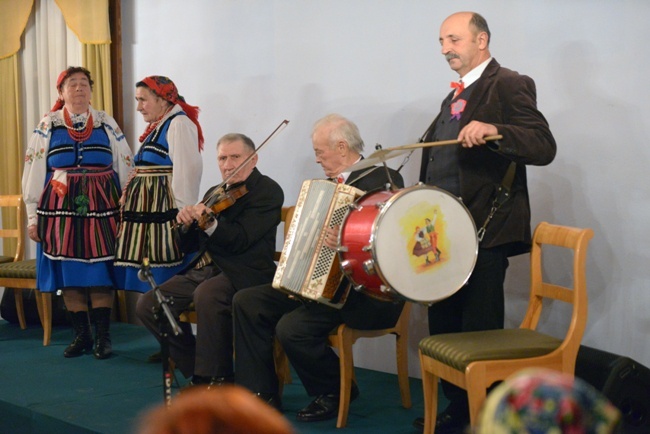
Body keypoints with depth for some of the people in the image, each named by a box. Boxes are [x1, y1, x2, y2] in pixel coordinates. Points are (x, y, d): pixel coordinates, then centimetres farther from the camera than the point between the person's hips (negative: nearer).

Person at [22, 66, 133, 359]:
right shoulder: (48, 126, 8)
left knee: (100, 272, -2)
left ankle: (102, 336, 4)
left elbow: (125, 168, 10)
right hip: (62, 208, 0)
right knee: (69, 273, 1)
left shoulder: (107, 124, 10)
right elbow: (34, 172, 6)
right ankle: (81, 335, 11)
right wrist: (33, 216, 1)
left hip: (102, 207, 0)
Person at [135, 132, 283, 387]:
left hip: (242, 274, -8)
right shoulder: (215, 194, 19)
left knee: (206, 295, -37)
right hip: (203, 270, 8)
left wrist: (209, 225, -33)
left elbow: (241, 239, -16)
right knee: (147, 305, -7)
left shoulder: (267, 191, -3)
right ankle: (197, 369, 4)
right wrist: (185, 222, -4)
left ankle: (217, 378, -21)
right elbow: (189, 245, 17)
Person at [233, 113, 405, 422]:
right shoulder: (331, 184, 15)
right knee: (246, 302, 0)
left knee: (292, 327, -27)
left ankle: (336, 393, 0)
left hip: (367, 293, -9)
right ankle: (261, 394, 2)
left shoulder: (383, 179, -12)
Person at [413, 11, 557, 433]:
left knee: (479, 333, -3)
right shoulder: (453, 99, 19)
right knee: (444, 329, 12)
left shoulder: (510, 85, -8)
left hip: (484, 230, -9)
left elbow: (545, 148, -20)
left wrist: (493, 130, -34)